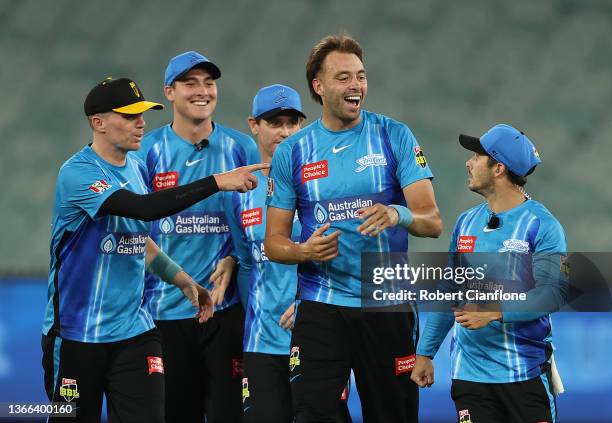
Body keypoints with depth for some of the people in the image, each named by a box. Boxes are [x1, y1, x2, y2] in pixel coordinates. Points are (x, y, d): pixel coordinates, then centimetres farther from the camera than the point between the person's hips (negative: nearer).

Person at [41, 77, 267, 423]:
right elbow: (144, 208, -30)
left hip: (135, 329, 6)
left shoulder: (136, 167, 9)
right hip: (77, 333, -6)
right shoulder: (78, 173, -16)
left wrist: (183, 280, 16)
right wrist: (216, 182, -30)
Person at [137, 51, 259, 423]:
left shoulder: (241, 148, 4)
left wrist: (233, 260, -9)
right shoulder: (148, 151, 2)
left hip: (225, 304, 0)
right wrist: (171, 273, -5)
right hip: (164, 307, 0)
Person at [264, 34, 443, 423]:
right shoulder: (292, 153, 4)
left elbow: (432, 222, -5)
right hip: (322, 307, 0)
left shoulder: (394, 136, 0)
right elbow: (274, 242, 6)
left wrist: (398, 215, -27)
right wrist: (305, 251, -17)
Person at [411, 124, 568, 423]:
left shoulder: (542, 225, -6)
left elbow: (555, 292, -17)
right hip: (469, 372, 5)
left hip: (525, 372, -5)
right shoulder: (466, 222, 13)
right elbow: (448, 292, 18)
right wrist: (425, 353, 14)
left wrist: (495, 312, -26)